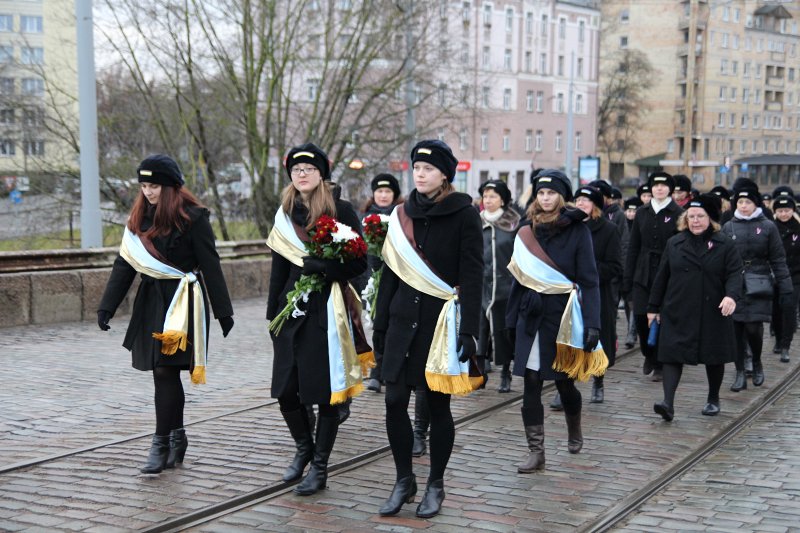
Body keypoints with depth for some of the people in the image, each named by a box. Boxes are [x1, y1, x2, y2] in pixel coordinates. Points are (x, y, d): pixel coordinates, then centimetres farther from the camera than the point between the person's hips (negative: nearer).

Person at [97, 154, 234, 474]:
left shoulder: (192, 217, -9)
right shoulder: (140, 218, 10)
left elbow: (210, 266, -7)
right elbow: (125, 264, 10)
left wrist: (223, 312, -6)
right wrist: (107, 306, 4)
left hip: (182, 302, -6)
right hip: (151, 300, 6)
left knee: (165, 371, -10)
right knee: (166, 372, 11)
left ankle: (161, 445, -2)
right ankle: (177, 438, 23)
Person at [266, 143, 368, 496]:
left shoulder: (341, 212, -3)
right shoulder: (285, 215, 12)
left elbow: (359, 264, -7)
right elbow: (279, 270, 15)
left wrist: (321, 266, -20)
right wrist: (273, 314, 13)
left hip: (327, 311, -4)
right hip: (293, 309, 5)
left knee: (326, 391, -1)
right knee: (285, 390, 4)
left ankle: (320, 466, 12)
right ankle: (304, 448, 30)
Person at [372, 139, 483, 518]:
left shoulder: (464, 214, -5)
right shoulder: (402, 214, 9)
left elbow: (472, 276, -9)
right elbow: (391, 273, 12)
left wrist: (468, 330, -15)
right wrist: (380, 324, 11)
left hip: (442, 320, -4)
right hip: (404, 319, 4)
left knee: (437, 403, 3)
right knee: (394, 401, 0)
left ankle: (435, 485, 18)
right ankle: (404, 481, 16)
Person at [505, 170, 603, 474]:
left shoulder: (578, 231, -3)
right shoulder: (526, 233, 8)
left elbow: (589, 280, -7)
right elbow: (518, 278, 12)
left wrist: (592, 323, -15)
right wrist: (511, 319, 11)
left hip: (563, 315, -3)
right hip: (531, 315, 3)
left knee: (564, 381, 7)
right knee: (531, 384, -1)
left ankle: (574, 432, 36)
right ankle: (536, 452, 5)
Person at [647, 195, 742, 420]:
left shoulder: (724, 244, 1)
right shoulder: (674, 243, 8)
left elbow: (734, 273, -6)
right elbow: (662, 277, 10)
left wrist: (731, 295, -26)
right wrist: (653, 307, 10)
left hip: (713, 314, -1)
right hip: (678, 314, 1)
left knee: (714, 358, 10)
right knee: (673, 356, -9)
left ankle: (713, 400, 30)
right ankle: (668, 402, -15)